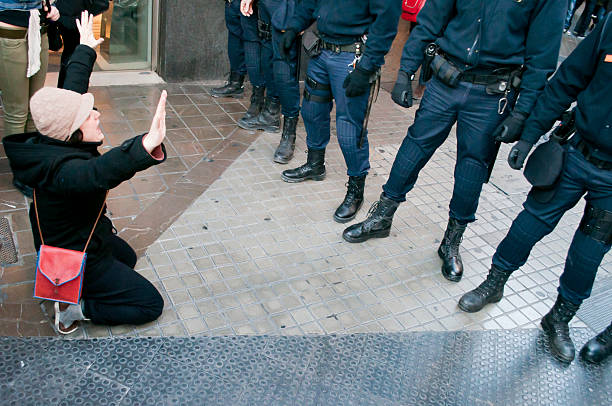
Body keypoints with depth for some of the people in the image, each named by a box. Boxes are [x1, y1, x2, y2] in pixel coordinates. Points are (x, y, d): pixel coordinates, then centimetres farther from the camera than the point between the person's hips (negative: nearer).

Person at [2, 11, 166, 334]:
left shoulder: (57, 143, -12)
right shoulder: (61, 168, -38)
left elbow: (73, 89, 4)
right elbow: (99, 174, -62)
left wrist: (86, 48, 18)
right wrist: (146, 147, -80)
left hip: (84, 235, 9)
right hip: (79, 262, -9)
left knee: (127, 257, 35)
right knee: (151, 304, 1)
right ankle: (74, 306, 2)